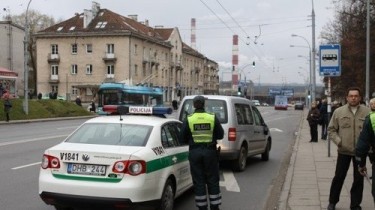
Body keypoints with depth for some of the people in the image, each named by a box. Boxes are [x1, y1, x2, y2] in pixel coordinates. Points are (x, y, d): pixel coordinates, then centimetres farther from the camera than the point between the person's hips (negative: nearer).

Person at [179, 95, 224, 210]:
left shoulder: (188, 119, -5)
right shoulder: (213, 118, -4)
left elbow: (182, 139, -3)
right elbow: (220, 135, 1)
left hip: (195, 152, 0)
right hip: (210, 151, 0)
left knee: (198, 181, 8)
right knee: (212, 180, 11)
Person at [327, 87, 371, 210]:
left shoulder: (367, 112, -4)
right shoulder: (339, 111, -1)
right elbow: (331, 129, 5)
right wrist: (338, 141, -9)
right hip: (344, 151, 0)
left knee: (358, 179, 9)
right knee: (339, 177, 8)